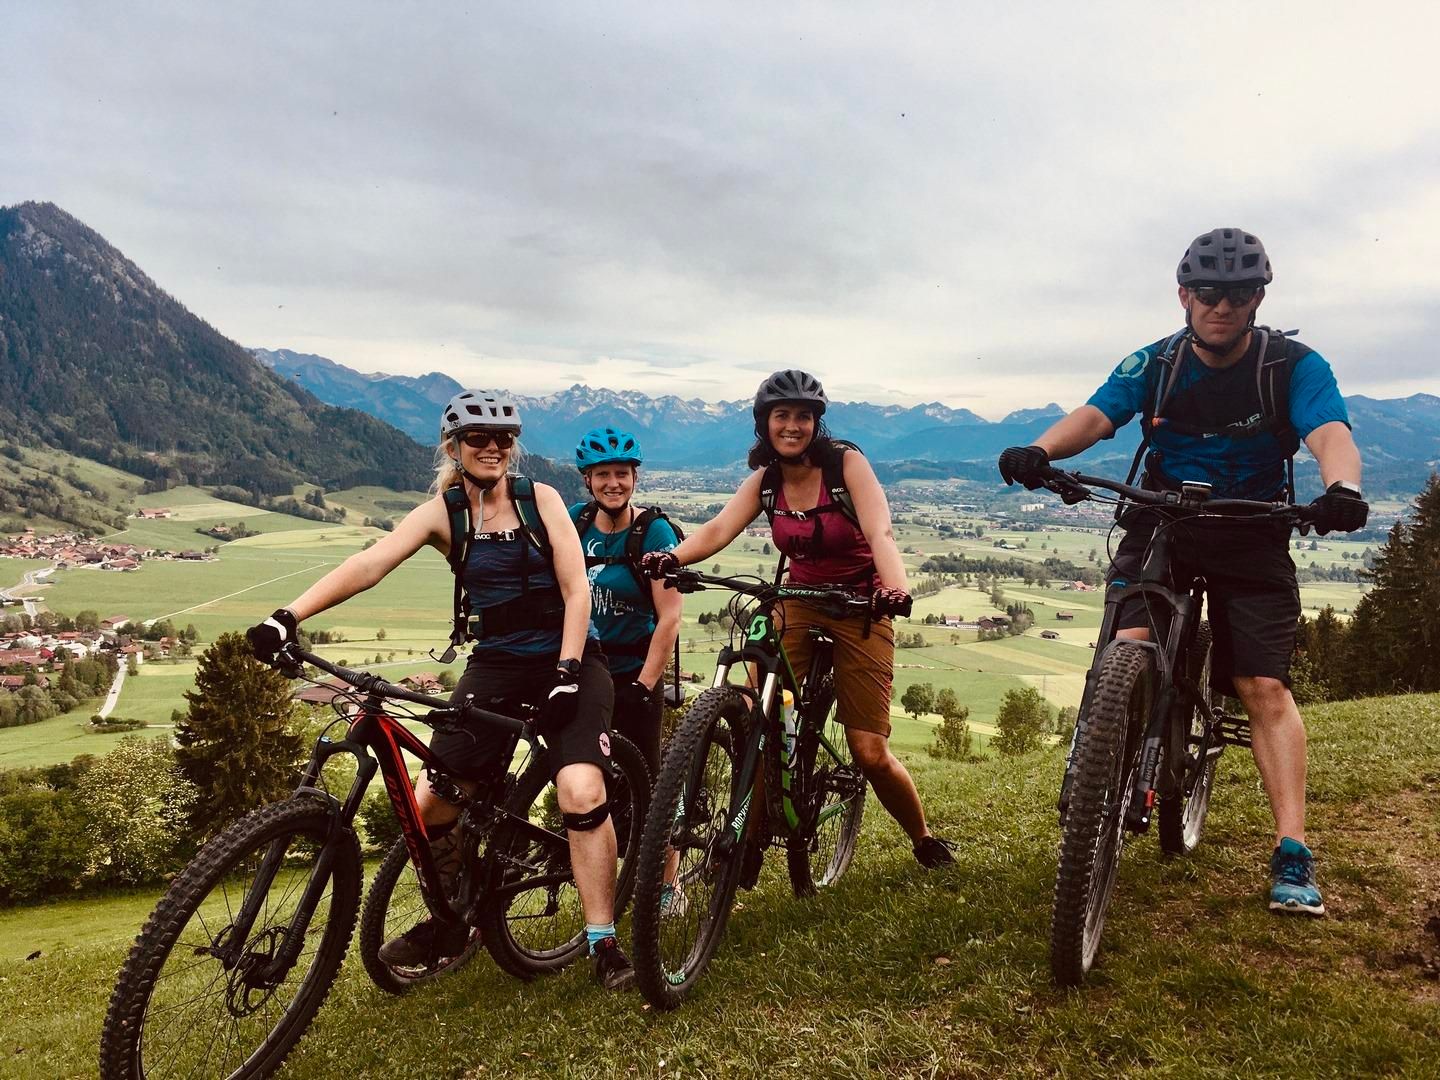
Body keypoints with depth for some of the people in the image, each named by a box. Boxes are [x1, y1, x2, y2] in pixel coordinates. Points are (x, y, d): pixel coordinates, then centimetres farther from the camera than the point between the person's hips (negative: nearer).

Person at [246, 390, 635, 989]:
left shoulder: (540, 498, -3)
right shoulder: (441, 513, -2)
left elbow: (576, 589, -8)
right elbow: (370, 562, -17)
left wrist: (568, 669, -19)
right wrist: (289, 615, -31)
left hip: (566, 659, -2)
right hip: (494, 665, 2)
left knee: (582, 793, -23)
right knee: (430, 805, -5)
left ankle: (604, 945, -5)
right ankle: (448, 924, 24)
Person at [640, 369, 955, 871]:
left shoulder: (846, 463, -14)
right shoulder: (764, 480, -2)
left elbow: (879, 532, -27)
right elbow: (718, 530, -15)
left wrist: (896, 587, -47)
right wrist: (671, 557, -36)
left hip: (859, 611, -3)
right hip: (797, 605, 4)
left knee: (870, 753, -4)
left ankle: (925, 843, 24)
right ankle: (748, 848, 5)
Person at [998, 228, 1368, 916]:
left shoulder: (1294, 366, -6)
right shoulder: (1154, 365, -3)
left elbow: (1330, 433, -23)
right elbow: (1095, 415, -19)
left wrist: (1342, 486, -48)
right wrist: (1040, 451, -41)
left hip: (1252, 537, -1)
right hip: (1161, 526, 1)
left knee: (1264, 689, -8)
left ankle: (1292, 855, -3)